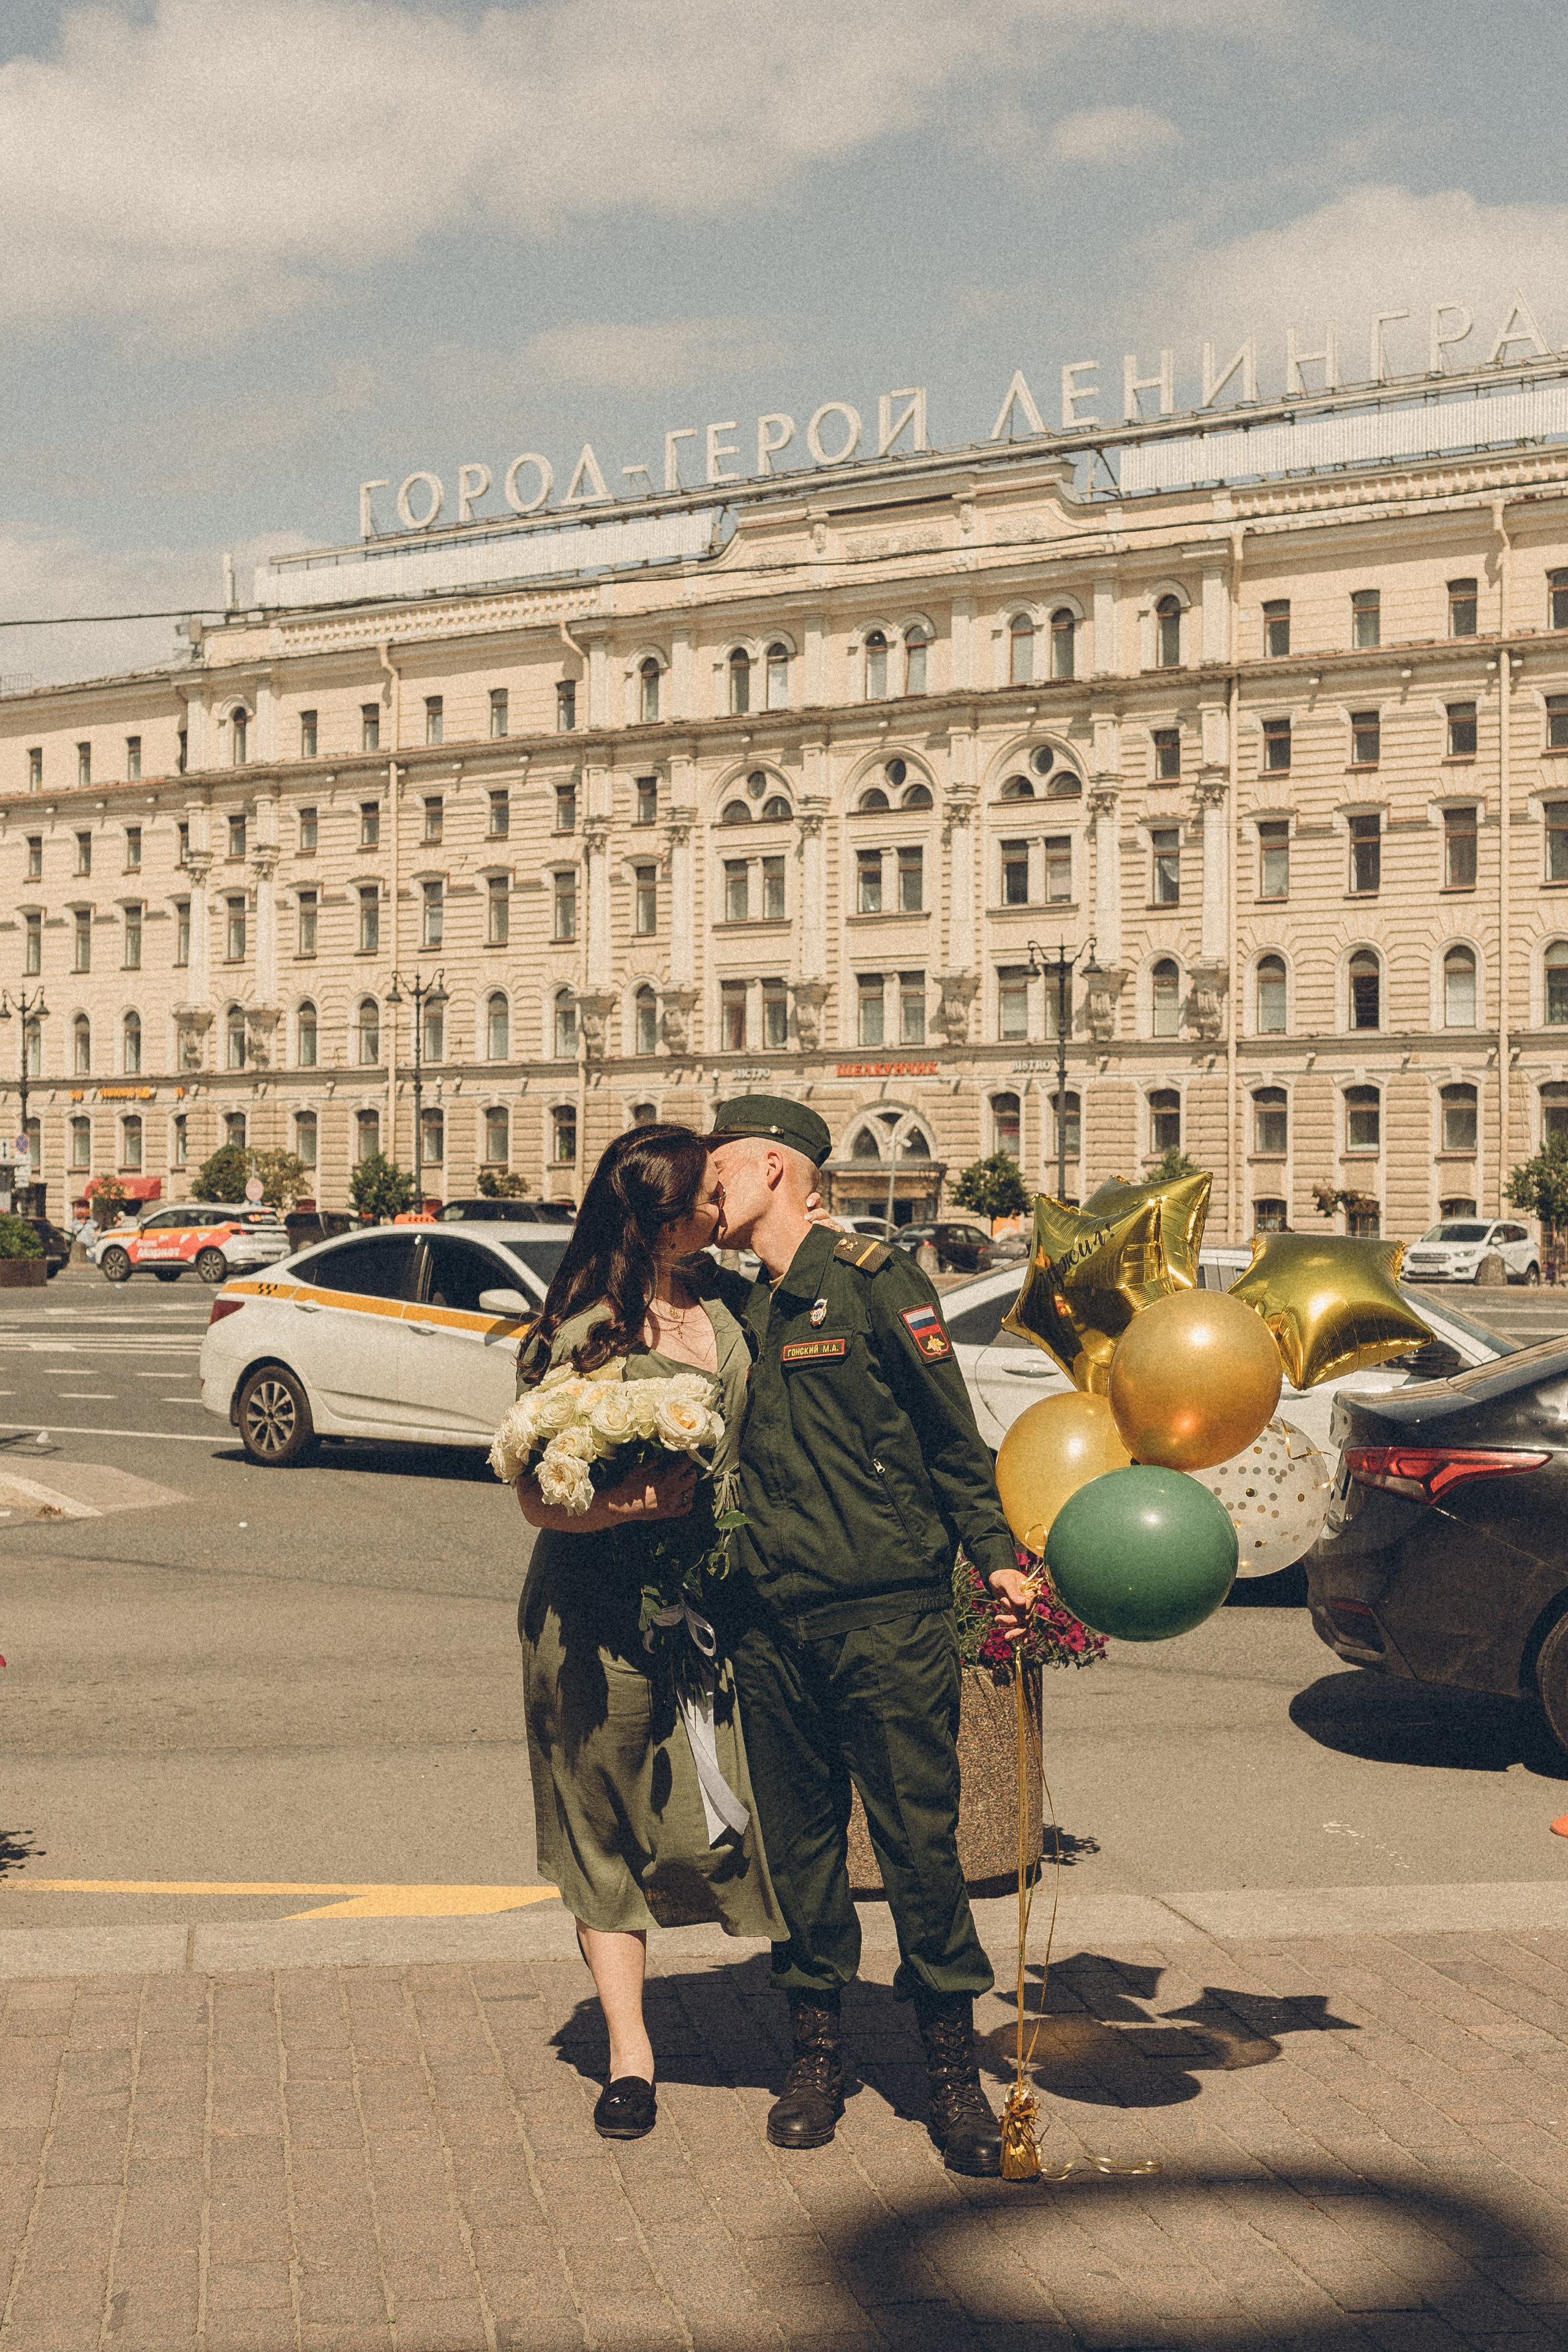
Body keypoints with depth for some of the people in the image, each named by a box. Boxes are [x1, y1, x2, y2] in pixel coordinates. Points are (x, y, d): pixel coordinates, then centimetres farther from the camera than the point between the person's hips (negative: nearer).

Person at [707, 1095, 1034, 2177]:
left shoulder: (874, 1279, -2)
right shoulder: (735, 1309, 15)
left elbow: (952, 1437, -1)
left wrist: (997, 1555, -8)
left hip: (888, 1615, -5)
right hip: (774, 1628, 5)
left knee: (921, 1840, -2)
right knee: (802, 1844, 10)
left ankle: (953, 2066, 10)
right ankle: (818, 2051, 23)